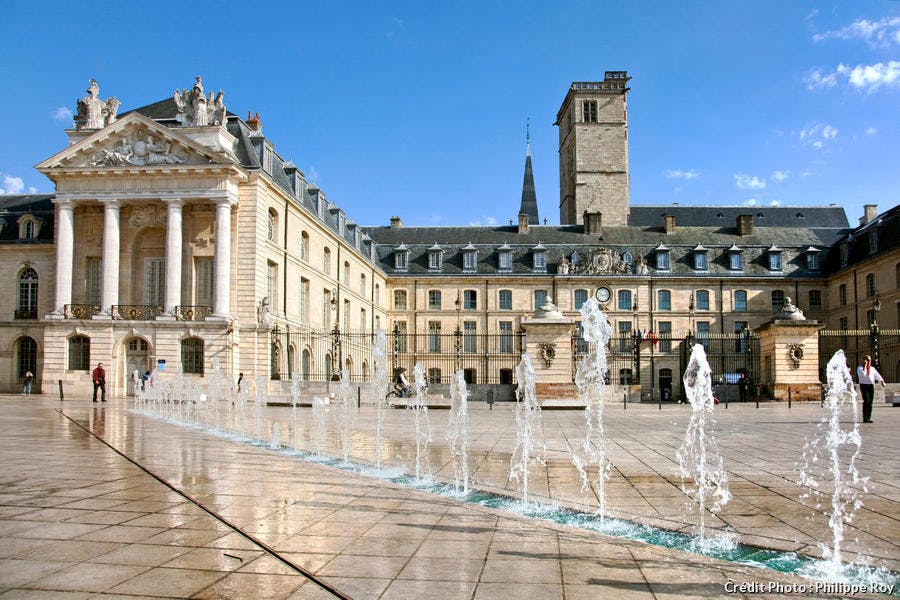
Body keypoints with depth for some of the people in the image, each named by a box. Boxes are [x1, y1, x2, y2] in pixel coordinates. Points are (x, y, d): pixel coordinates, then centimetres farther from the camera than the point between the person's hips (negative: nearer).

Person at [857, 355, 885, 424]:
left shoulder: (872, 368, 17)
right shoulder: (860, 367, 1)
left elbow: (877, 375, 13)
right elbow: (862, 374, -17)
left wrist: (882, 381, -1)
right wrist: (865, 366, -12)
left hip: (871, 385, 5)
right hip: (864, 385, -5)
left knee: (870, 402, 3)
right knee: (866, 401, -14)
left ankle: (868, 418, 9)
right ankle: (865, 418, -12)